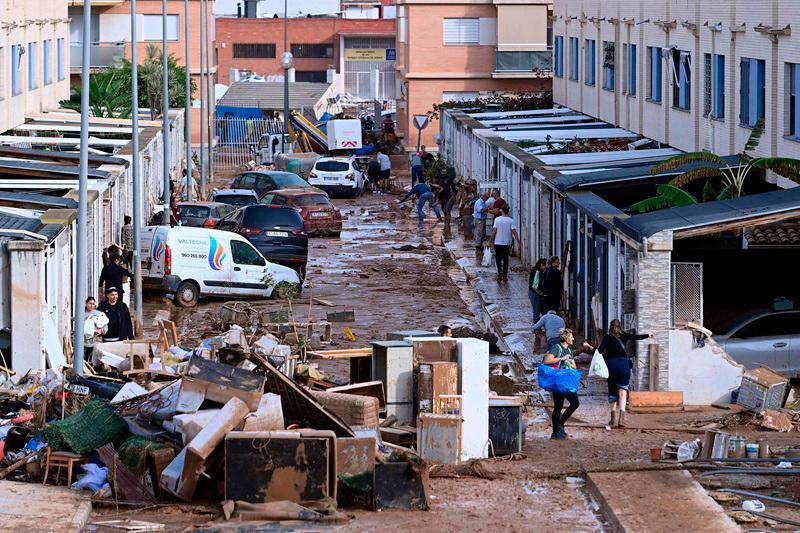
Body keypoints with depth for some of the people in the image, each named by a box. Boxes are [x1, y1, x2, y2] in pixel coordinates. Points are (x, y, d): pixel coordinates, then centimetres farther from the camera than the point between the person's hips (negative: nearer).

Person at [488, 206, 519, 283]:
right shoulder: (511, 220, -5)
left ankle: (500, 271, -14)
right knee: (505, 259, 10)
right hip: (507, 243, 1)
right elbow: (514, 231, -11)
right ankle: (505, 277, 12)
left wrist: (491, 241, 1)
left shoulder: (497, 219, -7)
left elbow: (494, 231, -8)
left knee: (498, 258, 10)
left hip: (498, 243, -1)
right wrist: (518, 241, -8)